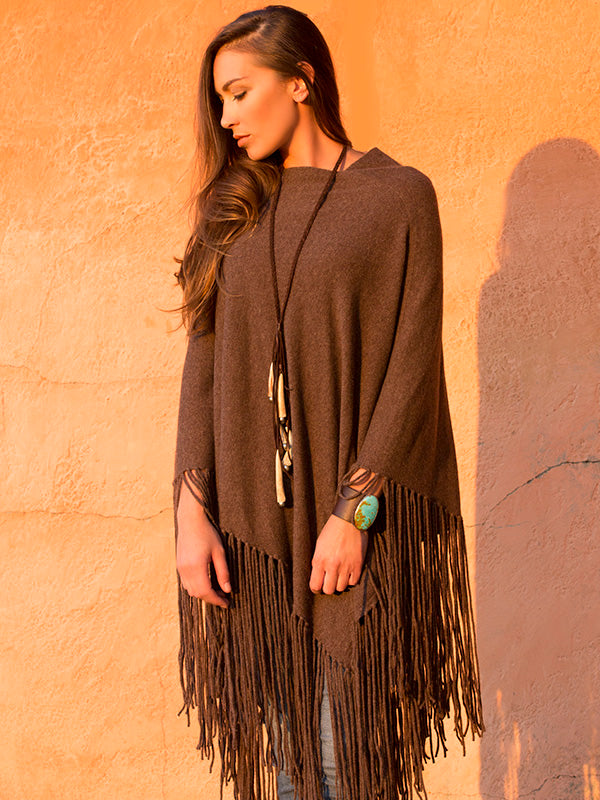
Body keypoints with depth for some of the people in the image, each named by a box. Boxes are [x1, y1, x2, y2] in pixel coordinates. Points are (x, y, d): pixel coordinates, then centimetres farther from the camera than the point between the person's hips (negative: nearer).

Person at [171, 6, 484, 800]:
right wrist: (192, 511, -4)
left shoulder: (399, 196, -2)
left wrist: (352, 511, -15)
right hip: (254, 510, 4)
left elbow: (412, 362, -8)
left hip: (359, 508, -4)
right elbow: (204, 359, 5)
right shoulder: (235, 209, 10)